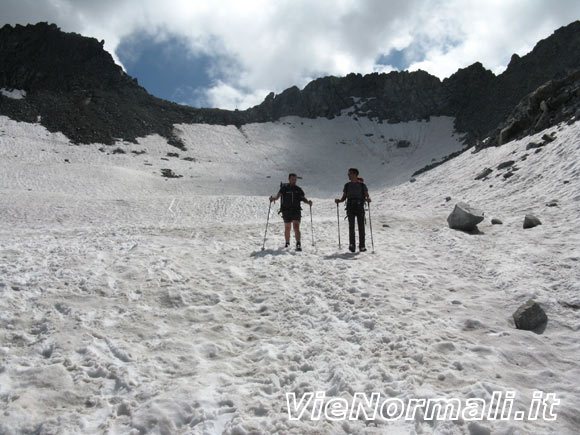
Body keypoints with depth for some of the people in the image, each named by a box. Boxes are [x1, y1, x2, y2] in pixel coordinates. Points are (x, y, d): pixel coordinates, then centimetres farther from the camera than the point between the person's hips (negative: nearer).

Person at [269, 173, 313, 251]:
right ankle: (287, 243, 27)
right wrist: (273, 198, -27)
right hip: (286, 211, 0)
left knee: (296, 227, -13)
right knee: (287, 228, 8)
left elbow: (303, 198, 11)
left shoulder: (298, 189, 10)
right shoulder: (284, 188, 3)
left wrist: (308, 202, -9)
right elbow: (278, 195, -5)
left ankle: (298, 244, -20)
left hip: (296, 210, 0)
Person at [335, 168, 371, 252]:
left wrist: (368, 199, -21)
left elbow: (367, 196, 2)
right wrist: (338, 200, -5)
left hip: (360, 208, -1)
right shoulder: (347, 185, 14)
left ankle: (362, 246, 3)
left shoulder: (362, 185, 6)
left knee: (361, 227, -3)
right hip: (350, 208, 1)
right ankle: (352, 244, -7)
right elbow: (344, 197, 15)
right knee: (351, 226, -9)